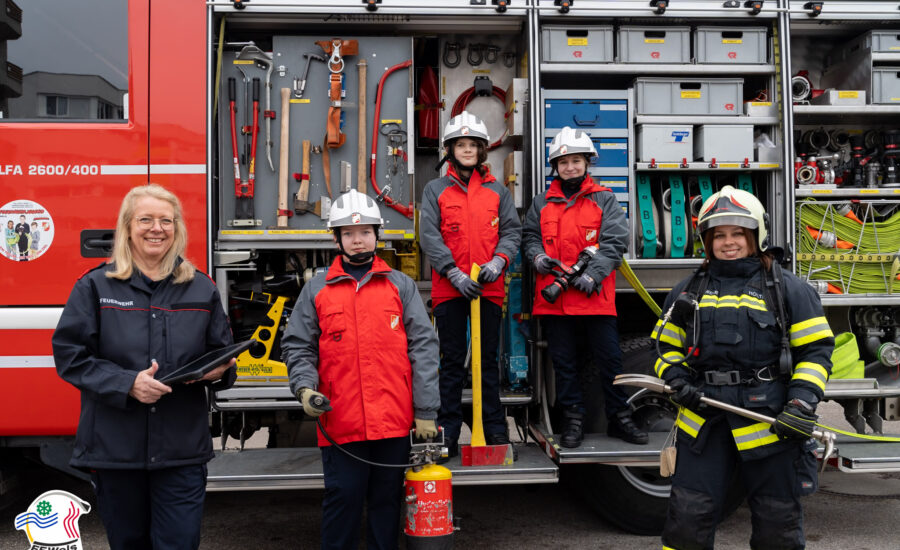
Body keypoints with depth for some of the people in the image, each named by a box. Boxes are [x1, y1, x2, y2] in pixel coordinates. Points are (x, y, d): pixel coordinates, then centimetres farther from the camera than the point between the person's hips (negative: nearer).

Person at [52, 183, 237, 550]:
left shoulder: (202, 289, 7)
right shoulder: (95, 286, 1)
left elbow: (222, 356, 13)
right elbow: (69, 355, -4)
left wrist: (219, 372, -10)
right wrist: (127, 383, -17)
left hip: (182, 450, 1)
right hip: (114, 448, 0)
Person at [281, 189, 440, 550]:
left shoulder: (401, 286, 7)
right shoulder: (316, 290, 8)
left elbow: (422, 347, 3)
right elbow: (297, 346, 9)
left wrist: (426, 411, -3)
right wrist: (304, 387, -11)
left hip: (394, 421, 1)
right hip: (340, 422, -1)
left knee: (387, 500, 11)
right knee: (342, 500, 6)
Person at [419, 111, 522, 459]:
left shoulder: (497, 191, 12)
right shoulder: (436, 190, 6)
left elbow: (511, 230, 7)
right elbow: (429, 235, -3)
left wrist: (498, 261, -12)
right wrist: (455, 273, -14)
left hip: (489, 287, 2)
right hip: (449, 287, -1)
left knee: (488, 359, 8)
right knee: (452, 361, 4)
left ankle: (495, 428, 16)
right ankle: (448, 431, 11)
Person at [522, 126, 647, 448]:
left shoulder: (605, 200, 4)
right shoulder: (542, 203, 12)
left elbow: (614, 242, -4)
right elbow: (529, 235, 18)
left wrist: (592, 274, -17)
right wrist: (537, 256, -5)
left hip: (595, 296, -2)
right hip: (554, 298, 2)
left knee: (610, 359, 3)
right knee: (564, 363, 9)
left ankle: (620, 419, 17)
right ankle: (573, 420, 20)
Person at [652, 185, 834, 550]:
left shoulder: (789, 290, 4)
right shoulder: (688, 292, 12)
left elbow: (816, 351, 1)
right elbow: (668, 347, 16)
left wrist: (803, 404, -12)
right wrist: (676, 380, -4)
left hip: (769, 420, -2)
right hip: (703, 420, 2)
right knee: (688, 519, 4)